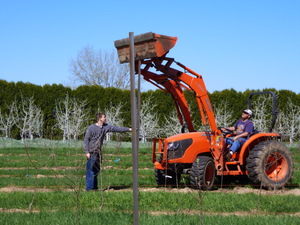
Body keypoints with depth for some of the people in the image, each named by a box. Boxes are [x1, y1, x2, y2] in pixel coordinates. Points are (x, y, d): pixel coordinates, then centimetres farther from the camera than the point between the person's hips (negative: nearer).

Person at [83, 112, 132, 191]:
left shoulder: (106, 127, 8)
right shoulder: (91, 128, -8)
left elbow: (117, 128, 10)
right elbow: (86, 140, -7)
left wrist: (129, 129, 5)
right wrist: (87, 152, -13)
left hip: (98, 152, 6)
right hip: (91, 153, -6)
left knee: (96, 170, 10)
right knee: (90, 170, -6)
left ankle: (95, 187, 17)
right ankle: (89, 187, -2)